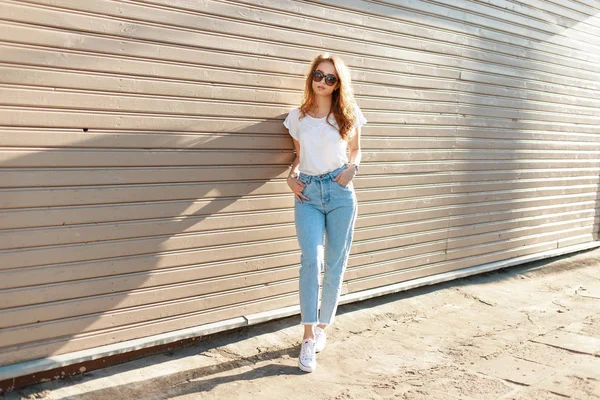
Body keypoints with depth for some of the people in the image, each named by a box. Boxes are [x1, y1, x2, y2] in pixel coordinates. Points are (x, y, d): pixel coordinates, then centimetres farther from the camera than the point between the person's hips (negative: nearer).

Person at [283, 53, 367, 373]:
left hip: (340, 193, 0)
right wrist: (291, 176, 1)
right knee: (311, 261, -15)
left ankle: (322, 327, 23)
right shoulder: (297, 117, 9)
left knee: (335, 264, 5)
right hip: (308, 194, 0)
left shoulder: (348, 116, 5)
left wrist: (351, 169, -4)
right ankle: (308, 338, -10)